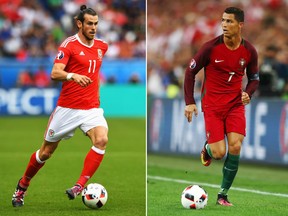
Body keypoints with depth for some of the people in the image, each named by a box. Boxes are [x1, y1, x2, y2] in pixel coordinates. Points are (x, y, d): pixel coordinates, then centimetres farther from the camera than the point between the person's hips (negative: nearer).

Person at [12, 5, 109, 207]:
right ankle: (23, 185, 33)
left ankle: (79, 186, -23)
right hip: (67, 108, -4)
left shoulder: (101, 46, 7)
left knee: (101, 139, -26)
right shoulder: (69, 44, -10)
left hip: (91, 108, 4)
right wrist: (73, 76, -40)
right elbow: (55, 73, -23)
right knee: (46, 151, 9)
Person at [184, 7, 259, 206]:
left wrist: (248, 93, -10)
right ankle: (207, 149, 31)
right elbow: (190, 72, -2)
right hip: (212, 105, -2)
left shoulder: (249, 51, -3)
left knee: (235, 147, -15)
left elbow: (254, 78, 12)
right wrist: (189, 102, -7)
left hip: (236, 105, 2)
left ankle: (223, 195, 1)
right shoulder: (211, 47, -11)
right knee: (219, 153, -10)